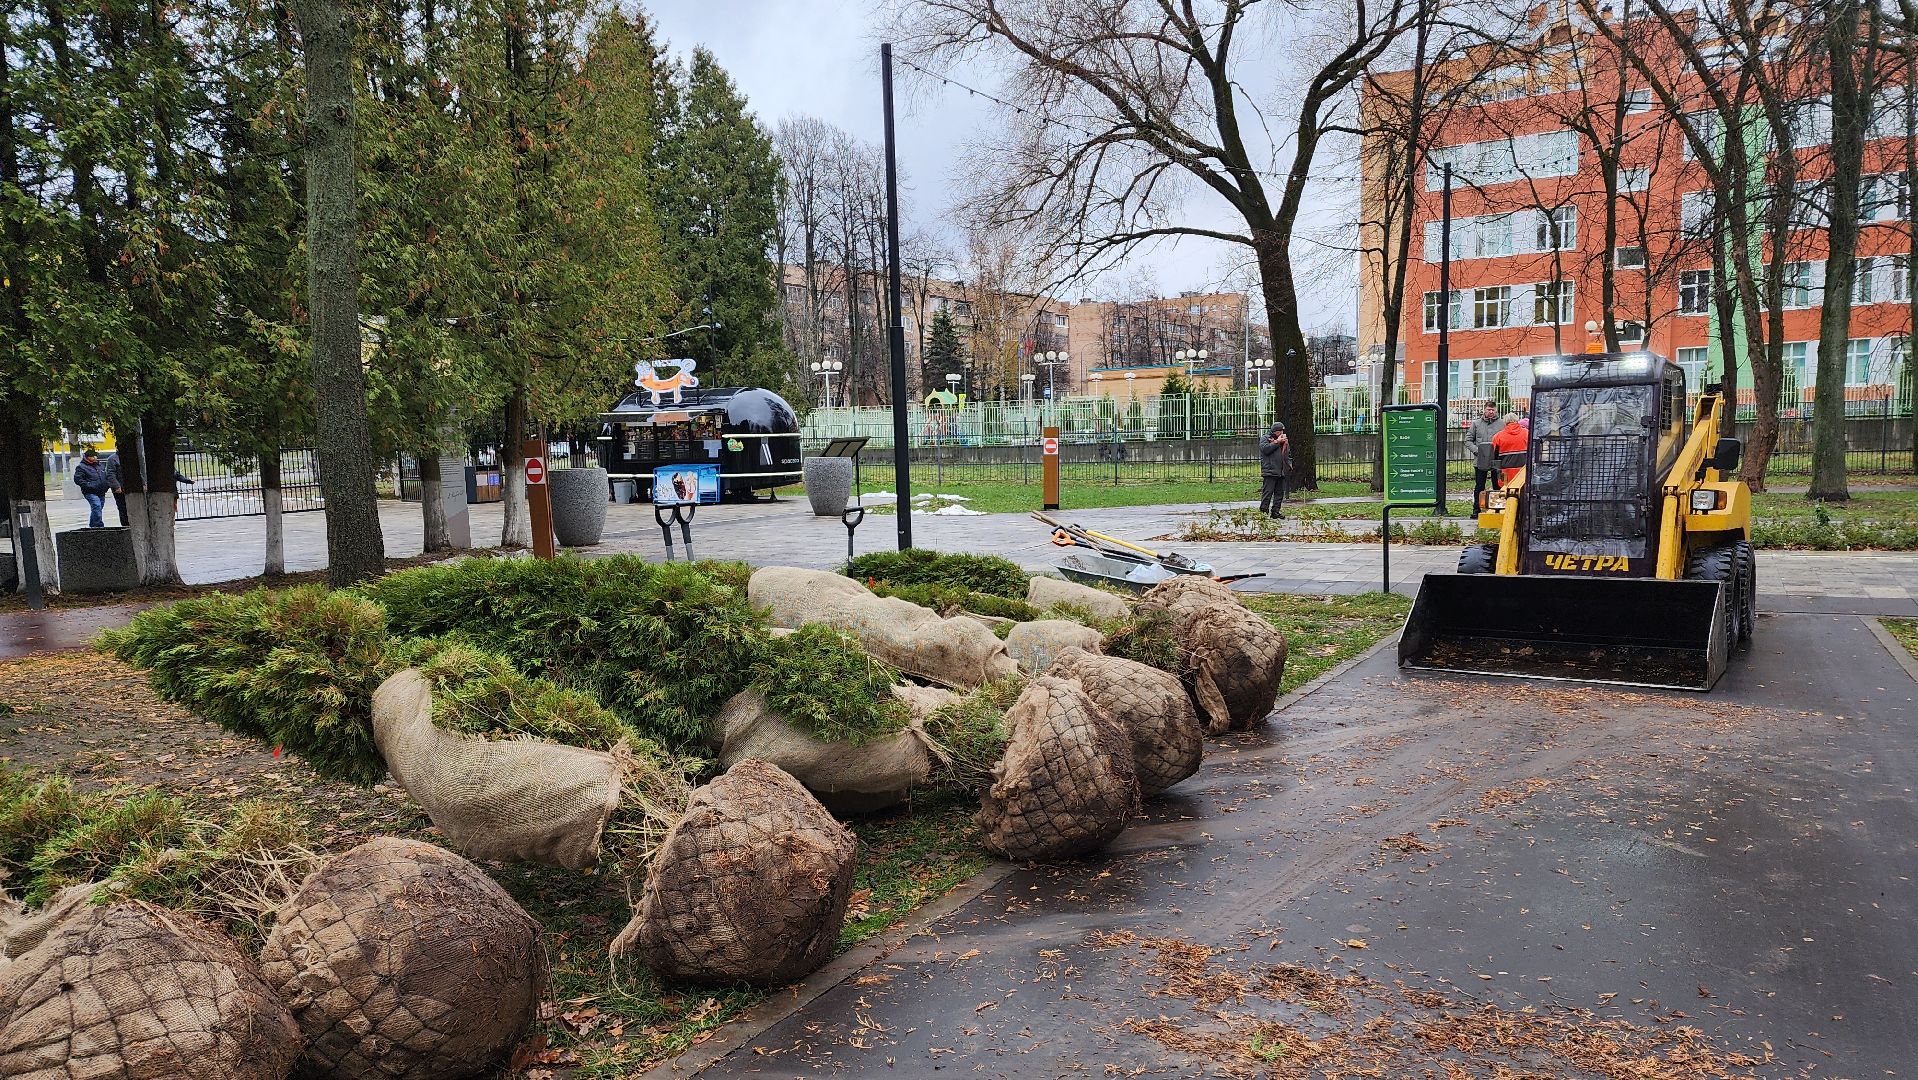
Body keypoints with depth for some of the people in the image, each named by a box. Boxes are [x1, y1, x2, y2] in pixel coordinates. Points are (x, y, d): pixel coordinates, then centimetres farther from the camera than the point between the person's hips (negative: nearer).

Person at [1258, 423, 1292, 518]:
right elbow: (1265, 449, -18)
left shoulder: (1283, 440, 22)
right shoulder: (1266, 438, 1)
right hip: (1269, 471, -7)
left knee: (1279, 493, 7)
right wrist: (1277, 442, -13)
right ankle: (1263, 511, -9)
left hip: (1281, 472, 7)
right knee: (1267, 493, -10)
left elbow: (1288, 454, 26)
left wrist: (1289, 464, 10)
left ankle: (1275, 511, 12)